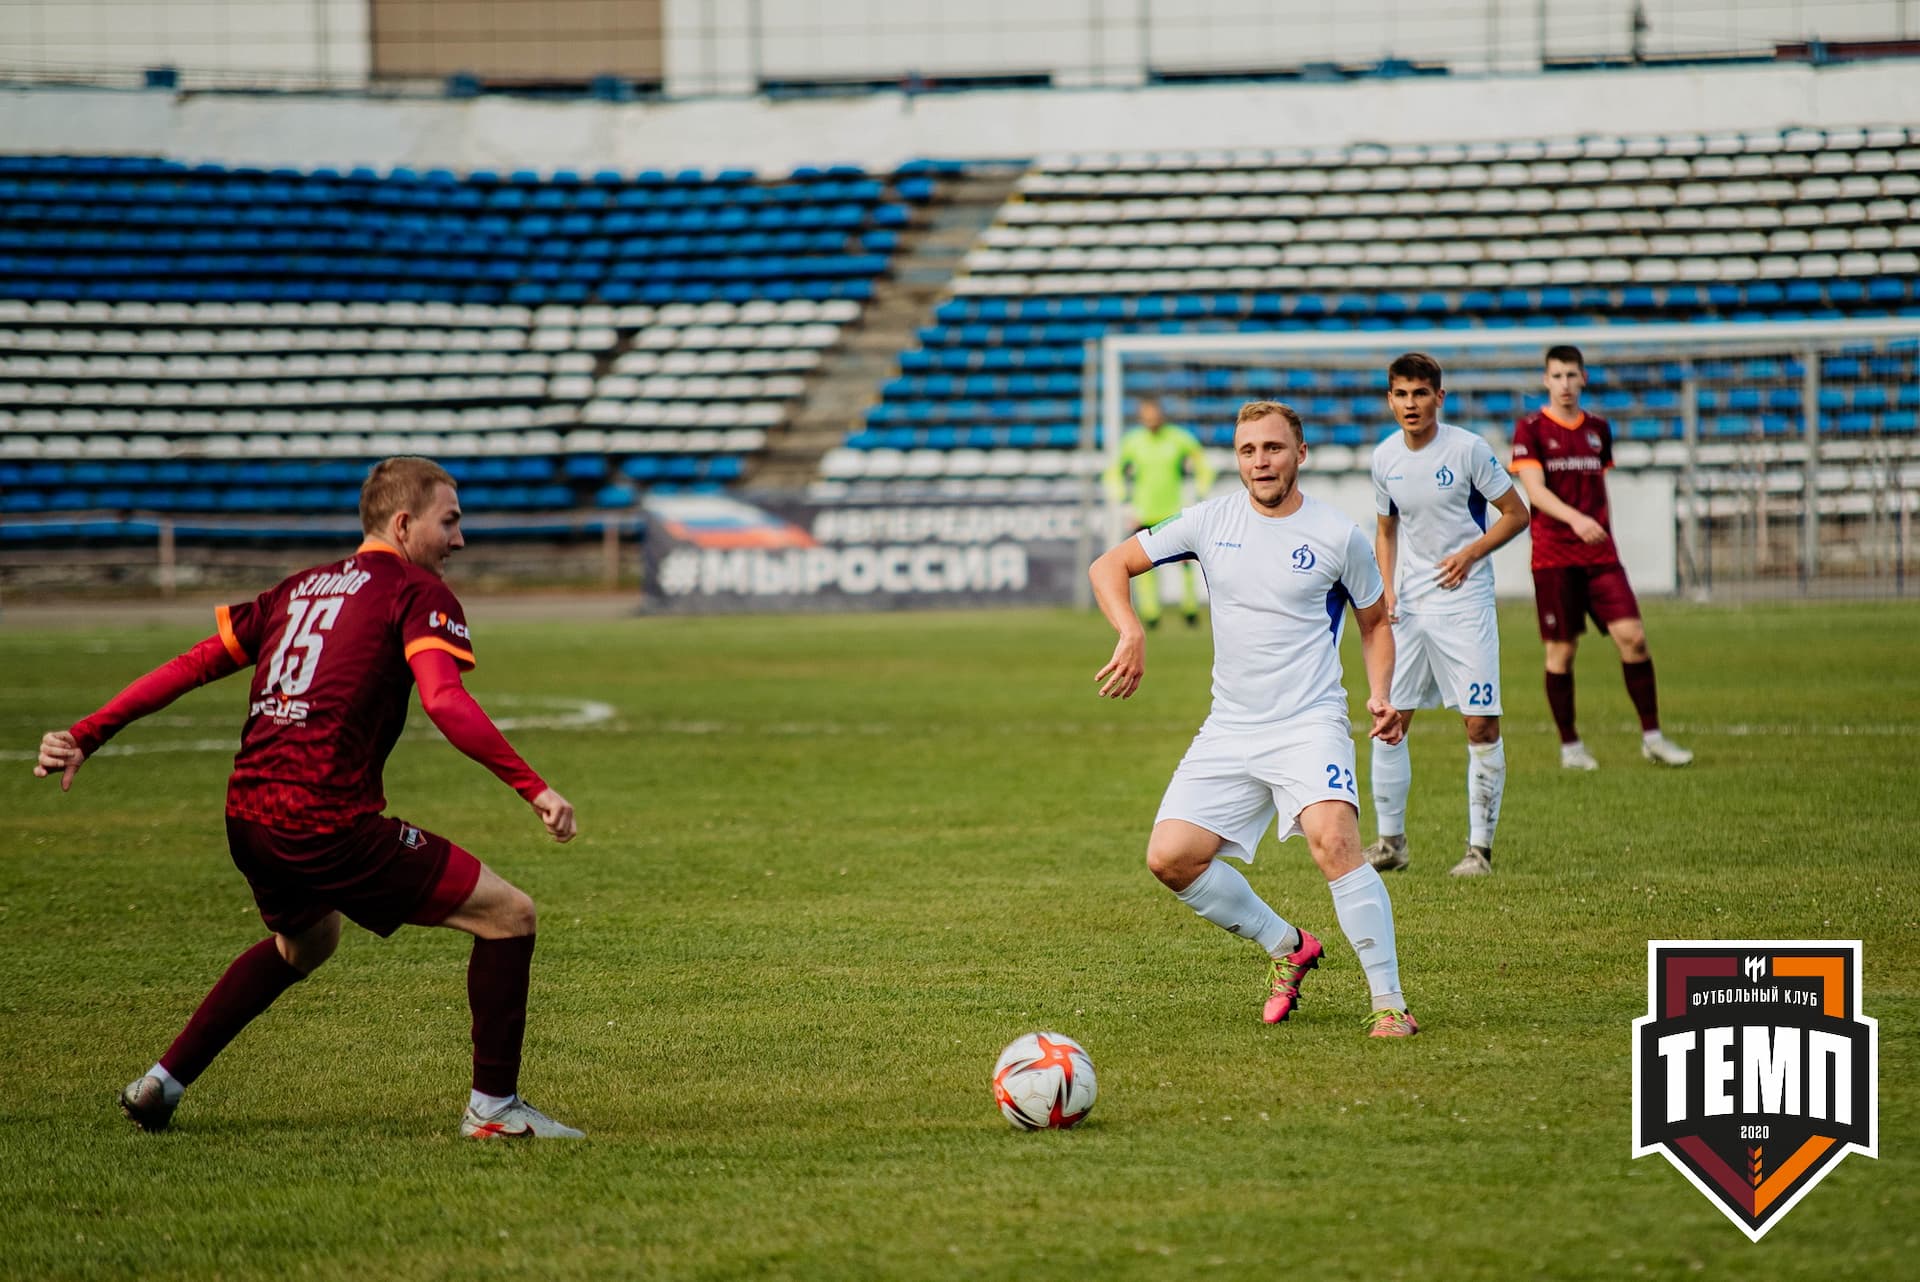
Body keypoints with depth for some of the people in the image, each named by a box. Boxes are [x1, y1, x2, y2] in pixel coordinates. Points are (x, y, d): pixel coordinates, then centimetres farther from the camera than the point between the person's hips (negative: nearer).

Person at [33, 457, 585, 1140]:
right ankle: (493, 1105, 1)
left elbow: (192, 665, 18)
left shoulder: (301, 588, 20)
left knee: (304, 942, 37)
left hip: (248, 817, 8)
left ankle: (162, 1082, 36)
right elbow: (444, 701, -18)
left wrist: (87, 736, 20)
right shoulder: (416, 591, -1)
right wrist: (533, 787, -21)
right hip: (327, 821, -8)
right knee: (508, 914, 0)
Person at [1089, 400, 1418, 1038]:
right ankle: (1285, 946, 15)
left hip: (1309, 723, -4)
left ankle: (1389, 1003, -22)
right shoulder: (1212, 521, 4)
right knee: (1170, 857, -7)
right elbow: (1109, 566, 8)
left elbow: (1375, 623, 13)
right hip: (1228, 730, 4)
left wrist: (1380, 695, -4)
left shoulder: (1338, 536, -1)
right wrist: (1132, 634, -10)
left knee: (1333, 841, -29)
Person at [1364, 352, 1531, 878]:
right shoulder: (1385, 458, 4)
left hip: (1464, 600, -4)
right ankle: (1390, 841, 14)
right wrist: (1388, 591, 3)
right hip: (1408, 606, 4)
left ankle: (1480, 846, 2)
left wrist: (1470, 553, -16)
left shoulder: (1467, 450, -10)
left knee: (1482, 724, -7)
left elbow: (1516, 514, -3)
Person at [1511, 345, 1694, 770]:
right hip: (1553, 555, -4)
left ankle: (1652, 736, -1)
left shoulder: (1598, 429, 13)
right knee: (1562, 650, 0)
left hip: (1599, 555, 4)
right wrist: (1574, 519, -29)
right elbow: (1535, 490, -14)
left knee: (1632, 636, -8)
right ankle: (1569, 745, 12)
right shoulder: (1530, 429, -3)